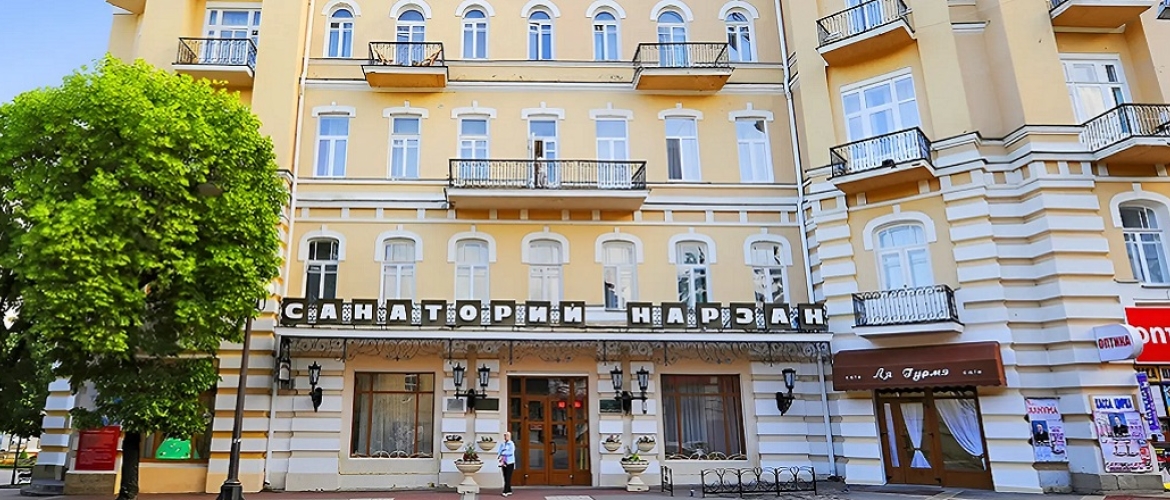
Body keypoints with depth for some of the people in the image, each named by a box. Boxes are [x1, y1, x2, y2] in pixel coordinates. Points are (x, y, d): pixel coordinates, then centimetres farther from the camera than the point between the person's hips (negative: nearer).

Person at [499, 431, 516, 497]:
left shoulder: (511, 444, -6)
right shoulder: (502, 444, 11)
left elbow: (511, 452, -16)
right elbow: (500, 452, 7)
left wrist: (503, 453, -15)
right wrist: (501, 457, -12)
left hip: (510, 463, -6)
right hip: (504, 463, 6)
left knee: (508, 478, -7)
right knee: (506, 478, 8)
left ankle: (505, 492, -10)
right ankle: (509, 491, 16)